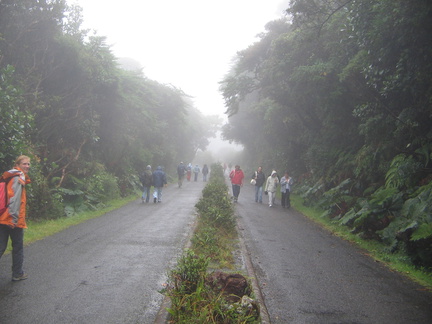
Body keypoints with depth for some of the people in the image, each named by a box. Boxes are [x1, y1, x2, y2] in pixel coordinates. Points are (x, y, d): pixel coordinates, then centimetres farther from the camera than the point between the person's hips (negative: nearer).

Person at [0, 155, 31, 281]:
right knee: (18, 247, 7)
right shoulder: (19, 178, -12)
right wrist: (14, 218, -20)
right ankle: (17, 274, 18)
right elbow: (15, 198, -20)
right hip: (14, 220, -8)